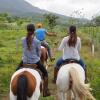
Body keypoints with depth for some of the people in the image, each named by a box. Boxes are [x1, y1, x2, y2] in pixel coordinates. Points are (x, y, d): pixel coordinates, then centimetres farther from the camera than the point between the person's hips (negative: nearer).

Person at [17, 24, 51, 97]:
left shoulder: (23, 40, -8)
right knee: (45, 73, 19)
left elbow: (24, 50, 4)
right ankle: (45, 91, 21)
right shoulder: (37, 41, -14)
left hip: (25, 61, 2)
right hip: (35, 61, -2)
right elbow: (39, 53, -3)